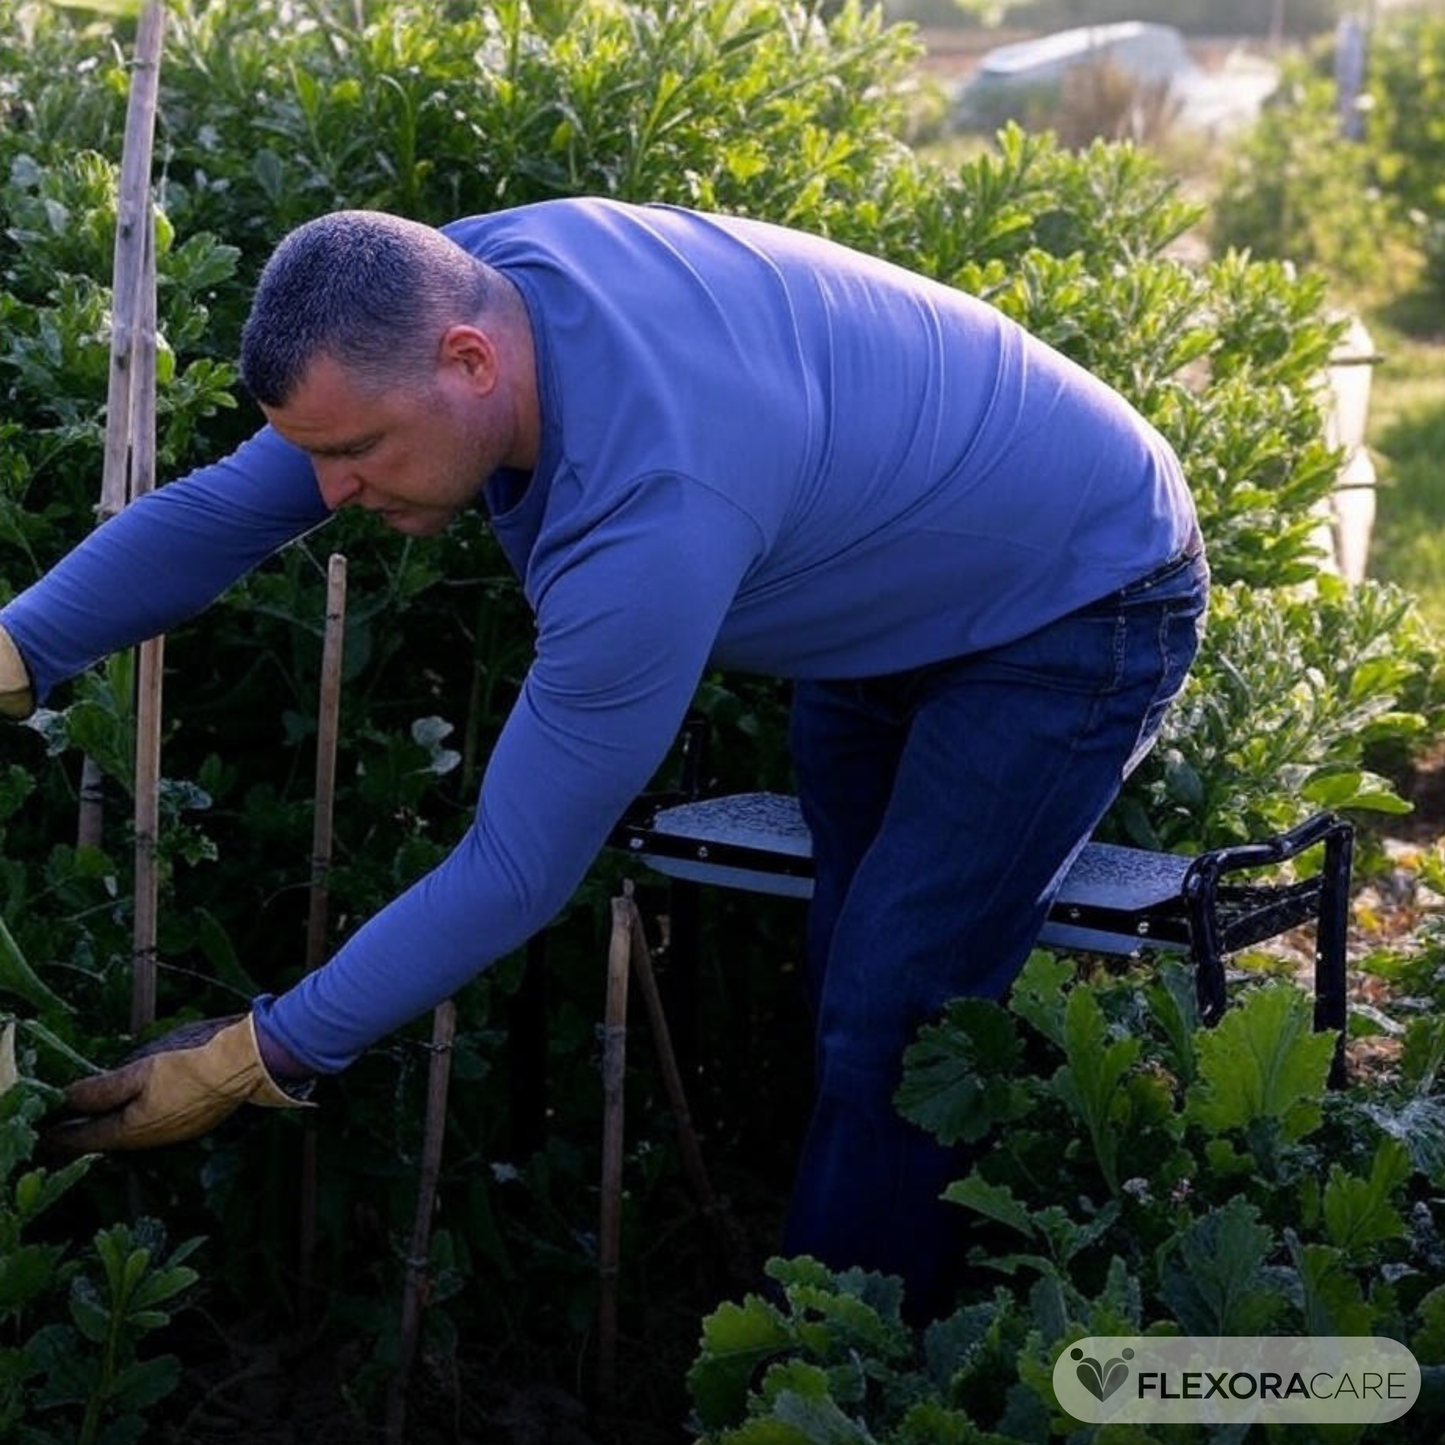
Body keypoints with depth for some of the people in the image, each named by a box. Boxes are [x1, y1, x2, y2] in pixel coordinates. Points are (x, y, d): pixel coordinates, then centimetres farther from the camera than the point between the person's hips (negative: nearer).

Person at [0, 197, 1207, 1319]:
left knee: (885, 1026, -11)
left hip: (1079, 606, -9)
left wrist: (259, 1060, -30)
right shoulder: (451, 289, -20)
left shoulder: (652, 513, -43)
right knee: (847, 979, 15)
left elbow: (519, 873, -36)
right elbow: (227, 504, -11)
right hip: (894, 589, 9)